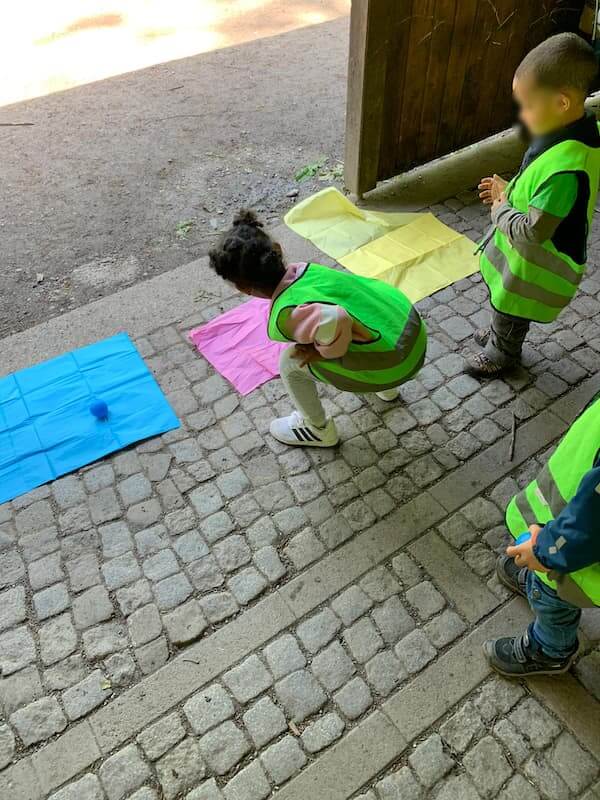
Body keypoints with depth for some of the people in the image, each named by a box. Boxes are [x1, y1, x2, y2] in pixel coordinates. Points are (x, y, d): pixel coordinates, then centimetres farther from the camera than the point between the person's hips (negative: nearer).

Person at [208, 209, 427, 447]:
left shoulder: (283, 317, -19)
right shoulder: (303, 269, 5)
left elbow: (334, 322, -37)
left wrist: (325, 352, -15)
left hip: (392, 364, -8)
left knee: (291, 362, 5)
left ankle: (318, 430, 29)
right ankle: (385, 387, 51)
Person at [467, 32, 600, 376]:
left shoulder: (567, 167, -37)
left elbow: (533, 231, -33)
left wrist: (501, 210, -17)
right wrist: (510, 190, -4)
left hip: (535, 267, -8)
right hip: (525, 257, 8)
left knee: (511, 313, 19)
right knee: (503, 306, 30)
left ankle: (502, 353, 45)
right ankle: (499, 333, 57)